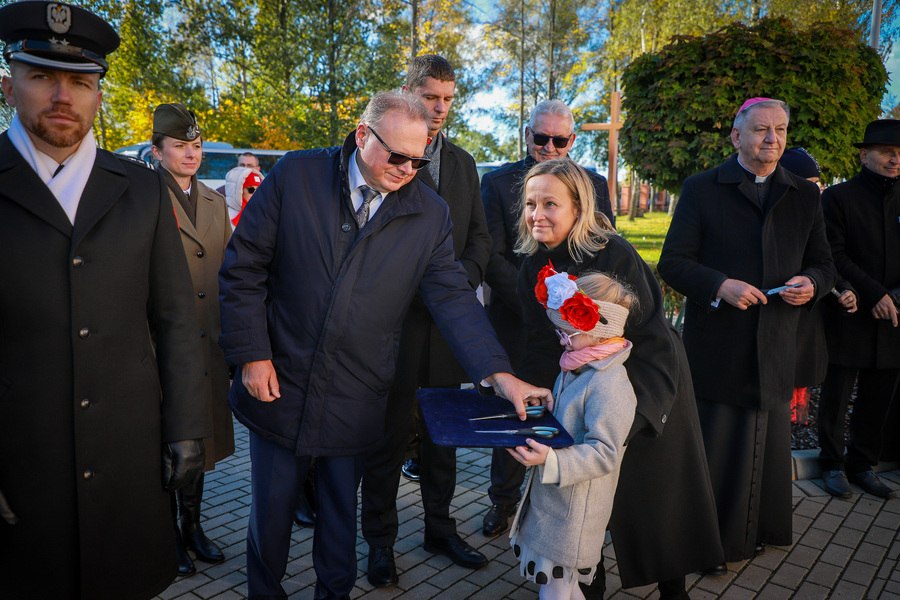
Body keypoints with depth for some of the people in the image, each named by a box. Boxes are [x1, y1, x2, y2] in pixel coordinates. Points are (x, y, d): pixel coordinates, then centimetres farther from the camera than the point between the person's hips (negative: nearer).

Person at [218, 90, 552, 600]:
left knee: (342, 510, 18)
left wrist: (500, 374, -17)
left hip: (357, 400, 1)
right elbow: (244, 268, -4)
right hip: (279, 385, 0)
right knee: (272, 508, 16)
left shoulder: (431, 214, -4)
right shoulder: (295, 176, -7)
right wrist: (251, 355, -8)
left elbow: (453, 297, -7)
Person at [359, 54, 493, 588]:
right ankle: (380, 540, 22)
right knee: (389, 431, 5)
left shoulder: (463, 162, 14)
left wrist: (462, 277, -7)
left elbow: (479, 236, 13)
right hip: (396, 317, -5)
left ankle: (440, 526, 32)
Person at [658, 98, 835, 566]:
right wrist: (720, 286, -20)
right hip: (715, 347, -3)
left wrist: (811, 283, -8)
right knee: (712, 446, 4)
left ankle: (755, 532, 34)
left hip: (775, 349, 4)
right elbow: (672, 264, -5)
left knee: (766, 445, 14)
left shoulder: (805, 196, 12)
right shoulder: (701, 189, 0)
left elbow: (823, 264, 15)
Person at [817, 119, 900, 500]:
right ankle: (833, 465, 20)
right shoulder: (838, 197, -2)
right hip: (848, 316, -4)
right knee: (836, 397, 5)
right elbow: (833, 256, -9)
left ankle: (863, 465, 25)